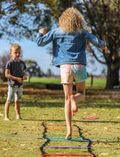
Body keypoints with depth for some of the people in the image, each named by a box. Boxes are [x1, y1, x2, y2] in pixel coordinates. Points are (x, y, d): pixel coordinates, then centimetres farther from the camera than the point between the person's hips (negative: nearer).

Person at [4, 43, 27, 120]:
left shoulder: (22, 62, 11)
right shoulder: (10, 63, -9)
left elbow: (24, 72, 20)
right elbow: (6, 74, -13)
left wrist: (24, 77, -5)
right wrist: (17, 78, -18)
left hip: (20, 85, 6)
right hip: (12, 84, -6)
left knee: (18, 101, 13)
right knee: (9, 101, -4)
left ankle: (18, 115, 20)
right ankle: (6, 116, -1)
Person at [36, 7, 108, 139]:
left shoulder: (56, 32, 6)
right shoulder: (81, 32, 5)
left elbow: (40, 42, 4)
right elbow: (96, 41, 2)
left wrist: (41, 33, 26)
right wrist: (104, 46, 24)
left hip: (65, 67, 0)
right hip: (79, 66, 0)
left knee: (67, 99, 5)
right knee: (81, 94, 19)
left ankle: (69, 130, -5)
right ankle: (74, 98, -21)